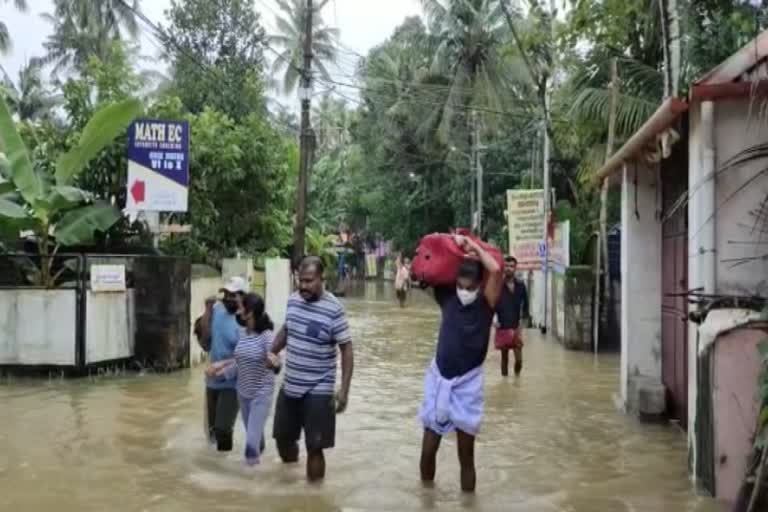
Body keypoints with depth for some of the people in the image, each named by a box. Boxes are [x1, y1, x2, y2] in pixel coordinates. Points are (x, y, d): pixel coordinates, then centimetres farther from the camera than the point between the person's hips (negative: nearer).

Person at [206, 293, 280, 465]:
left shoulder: (267, 336, -20)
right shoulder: (242, 334, 0)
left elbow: (275, 366, -28)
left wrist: (274, 362, -49)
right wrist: (222, 369, 8)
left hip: (261, 393, -7)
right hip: (243, 391, 7)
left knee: (253, 437, -9)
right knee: (252, 431, 21)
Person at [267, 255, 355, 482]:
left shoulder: (334, 309, -17)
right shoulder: (293, 300, 0)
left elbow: (346, 349, -14)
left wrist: (344, 389, -18)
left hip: (317, 392, -6)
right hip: (289, 386, 6)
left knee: (314, 448, 1)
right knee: (283, 438, 19)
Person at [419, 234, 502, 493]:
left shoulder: (486, 303, -9)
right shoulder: (446, 297, -1)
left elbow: (495, 270, -25)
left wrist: (473, 246, -16)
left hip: (468, 383, -3)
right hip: (438, 378, 3)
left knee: (466, 455, 7)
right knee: (427, 450, 9)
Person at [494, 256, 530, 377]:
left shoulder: (520, 285, 1)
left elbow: (525, 304, 11)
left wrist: (523, 318, 3)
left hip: (516, 327, 1)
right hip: (502, 328, -1)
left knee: (519, 358, -2)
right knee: (504, 356, 9)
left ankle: (517, 376, 24)